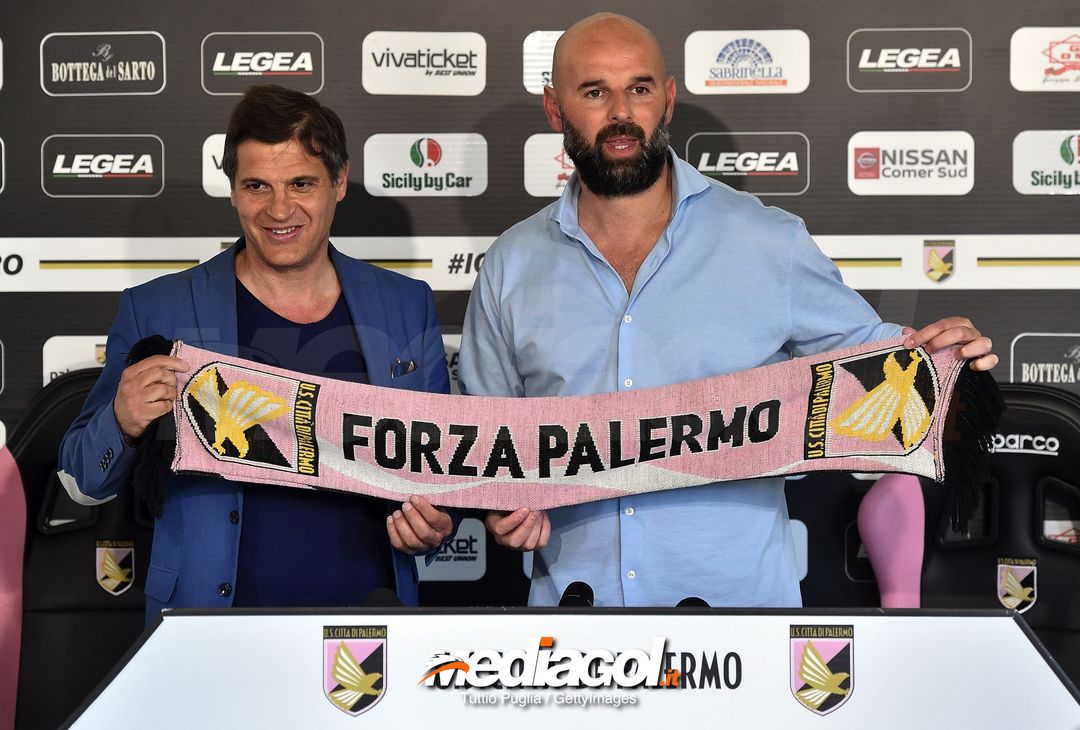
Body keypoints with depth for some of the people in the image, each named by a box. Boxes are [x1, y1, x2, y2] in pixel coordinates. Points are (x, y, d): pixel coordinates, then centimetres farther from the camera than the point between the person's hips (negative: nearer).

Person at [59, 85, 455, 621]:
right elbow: (83, 483, 10)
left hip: (371, 623, 4)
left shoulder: (406, 307, 11)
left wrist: (435, 524, -2)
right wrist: (122, 423, -10)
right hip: (213, 634, -3)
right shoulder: (155, 311, 5)